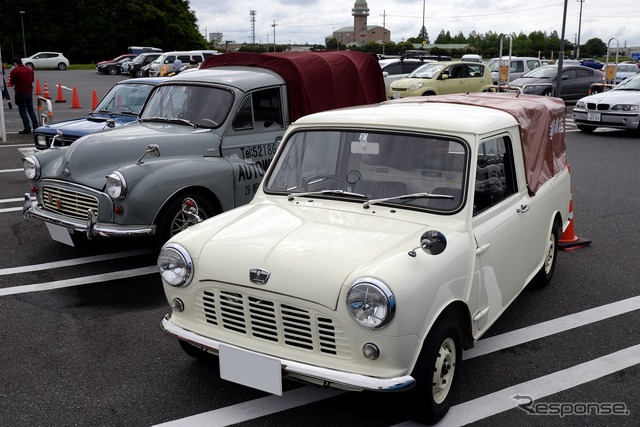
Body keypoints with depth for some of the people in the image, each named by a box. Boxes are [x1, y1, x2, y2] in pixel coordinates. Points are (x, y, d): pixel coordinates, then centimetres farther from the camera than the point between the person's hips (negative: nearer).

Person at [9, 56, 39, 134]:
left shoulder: (14, 71, -14)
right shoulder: (29, 69, 4)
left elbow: (12, 83, -10)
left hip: (20, 93, -5)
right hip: (29, 92, 5)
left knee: (22, 111, 3)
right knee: (31, 110, 15)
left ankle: (27, 128, 0)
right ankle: (36, 127, 14)